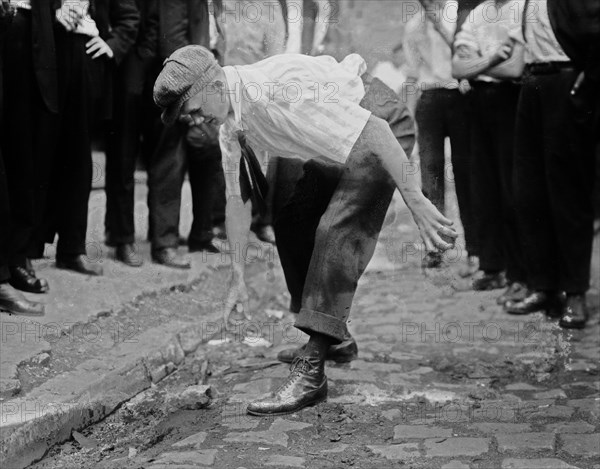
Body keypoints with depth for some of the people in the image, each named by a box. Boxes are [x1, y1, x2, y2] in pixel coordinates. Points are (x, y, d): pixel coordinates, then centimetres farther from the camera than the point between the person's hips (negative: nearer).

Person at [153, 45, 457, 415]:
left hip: (376, 130, -10)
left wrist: (417, 201, -34)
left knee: (336, 229, -22)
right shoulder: (230, 124, -3)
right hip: (333, 147, 10)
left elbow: (374, 132, -33)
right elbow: (238, 197, 6)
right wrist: (238, 277, 5)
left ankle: (311, 370, -21)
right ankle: (330, 337, 28)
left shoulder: (280, 89, -32)